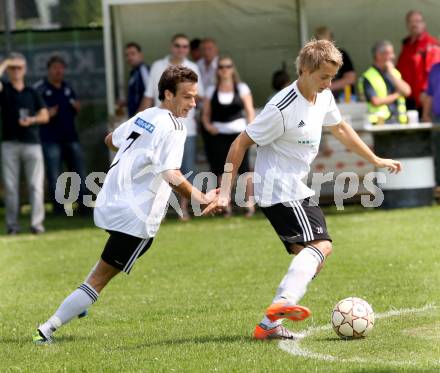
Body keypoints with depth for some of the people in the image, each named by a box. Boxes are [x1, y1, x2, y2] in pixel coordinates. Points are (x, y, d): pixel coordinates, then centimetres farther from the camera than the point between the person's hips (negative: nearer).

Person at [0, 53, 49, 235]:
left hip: (32, 142, 1)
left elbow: (45, 116, 9)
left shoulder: (32, 92, 13)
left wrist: (32, 120, -10)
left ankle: (37, 223, -5)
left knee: (36, 185, -5)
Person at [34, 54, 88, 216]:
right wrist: (47, 114, -22)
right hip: (51, 140, -5)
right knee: (54, 176, -2)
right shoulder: (39, 88, -4)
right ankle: (58, 207, 6)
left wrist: (77, 107, 1)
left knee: (80, 171, 6)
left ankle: (84, 206, 13)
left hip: (71, 137, 5)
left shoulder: (68, 88, 13)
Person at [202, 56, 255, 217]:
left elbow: (250, 111, 5)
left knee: (244, 168, -6)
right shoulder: (211, 91, 11)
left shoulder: (242, 88, 7)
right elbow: (205, 114, 12)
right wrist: (208, 125, -8)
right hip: (219, 134, 2)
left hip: (239, 133, -2)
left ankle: (250, 203, -1)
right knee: (222, 170, 0)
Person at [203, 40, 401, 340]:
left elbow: (340, 129, 26)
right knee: (321, 245, -25)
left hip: (297, 189, 10)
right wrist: (225, 193, -14)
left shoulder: (324, 97, 6)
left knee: (310, 258, 7)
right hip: (280, 189, -10)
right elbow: (240, 144, -14)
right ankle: (285, 302, -44)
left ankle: (270, 325, 5)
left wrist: (376, 160, 30)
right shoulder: (282, 108, -20)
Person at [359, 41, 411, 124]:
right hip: (381, 122, -5)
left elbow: (407, 91, 4)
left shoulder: (395, 73, 16)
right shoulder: (368, 77, -3)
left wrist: (392, 74, -2)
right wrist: (396, 95, 0)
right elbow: (376, 101, -12)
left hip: (399, 121, 5)